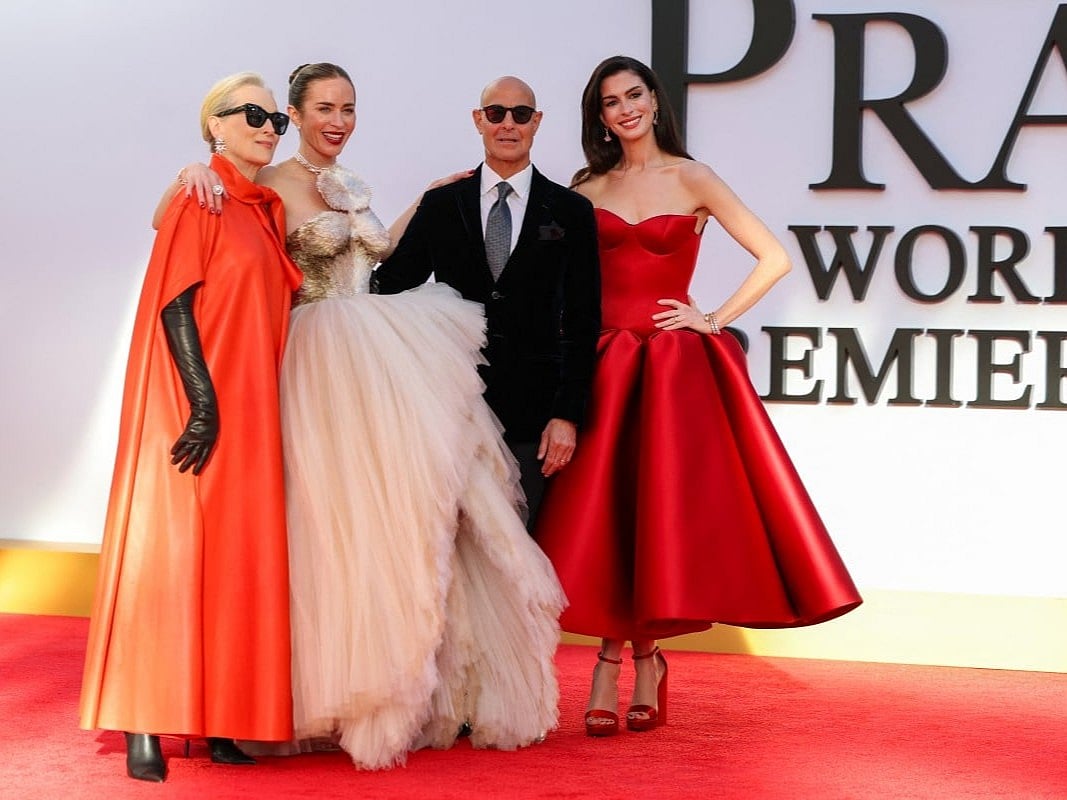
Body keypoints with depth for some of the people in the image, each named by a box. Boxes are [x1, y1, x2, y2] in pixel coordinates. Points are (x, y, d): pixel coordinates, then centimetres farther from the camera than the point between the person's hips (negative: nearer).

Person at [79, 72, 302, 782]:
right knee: (172, 548, -8)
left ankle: (219, 718, 10)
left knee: (237, 557, 6)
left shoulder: (268, 209, 16)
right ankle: (145, 729, -7)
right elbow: (174, 304, -13)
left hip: (250, 413, 8)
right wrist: (204, 404, -20)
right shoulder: (200, 200, -6)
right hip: (198, 408, -8)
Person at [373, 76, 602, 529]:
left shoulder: (571, 212, 6)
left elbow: (583, 322, 4)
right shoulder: (440, 206, 9)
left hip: (532, 408, -1)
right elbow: (389, 285, 8)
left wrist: (567, 415, -4)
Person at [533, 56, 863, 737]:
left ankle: (618, 657, 4)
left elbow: (775, 258, -2)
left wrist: (714, 319, -5)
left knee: (657, 501, -6)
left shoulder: (691, 181, 2)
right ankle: (637, 657, 3)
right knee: (602, 513, -5)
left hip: (674, 366, -2)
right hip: (603, 365, 3)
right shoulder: (588, 190, 11)